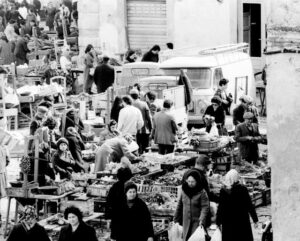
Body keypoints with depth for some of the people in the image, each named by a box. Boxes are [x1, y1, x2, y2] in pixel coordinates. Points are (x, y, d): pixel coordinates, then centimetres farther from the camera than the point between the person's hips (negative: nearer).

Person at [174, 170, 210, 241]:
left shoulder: (202, 192, -11)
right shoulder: (184, 191, 4)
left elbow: (205, 207, -15)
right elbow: (180, 206, 12)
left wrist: (202, 220, -27)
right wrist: (176, 219, 14)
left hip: (197, 222, -5)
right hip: (186, 222, 5)